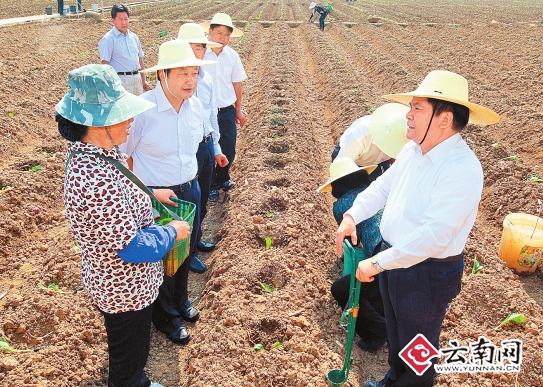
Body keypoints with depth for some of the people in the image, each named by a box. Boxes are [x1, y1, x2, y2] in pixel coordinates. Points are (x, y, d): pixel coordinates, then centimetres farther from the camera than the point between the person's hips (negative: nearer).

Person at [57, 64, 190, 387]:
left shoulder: (93, 153, -7)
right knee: (130, 353, 20)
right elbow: (134, 248, -30)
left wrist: (150, 194, 7)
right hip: (126, 288, -9)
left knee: (128, 347, 34)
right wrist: (172, 232, -15)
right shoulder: (97, 180, -38)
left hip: (115, 281, 9)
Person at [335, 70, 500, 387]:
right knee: (395, 330, 30)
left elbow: (433, 236, -33)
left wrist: (378, 263, -28)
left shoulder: (462, 169, -29)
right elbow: (383, 186, 10)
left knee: (418, 344, 18)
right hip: (394, 257, 8)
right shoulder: (413, 149, -3)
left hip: (428, 273, -8)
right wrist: (352, 215, -5)